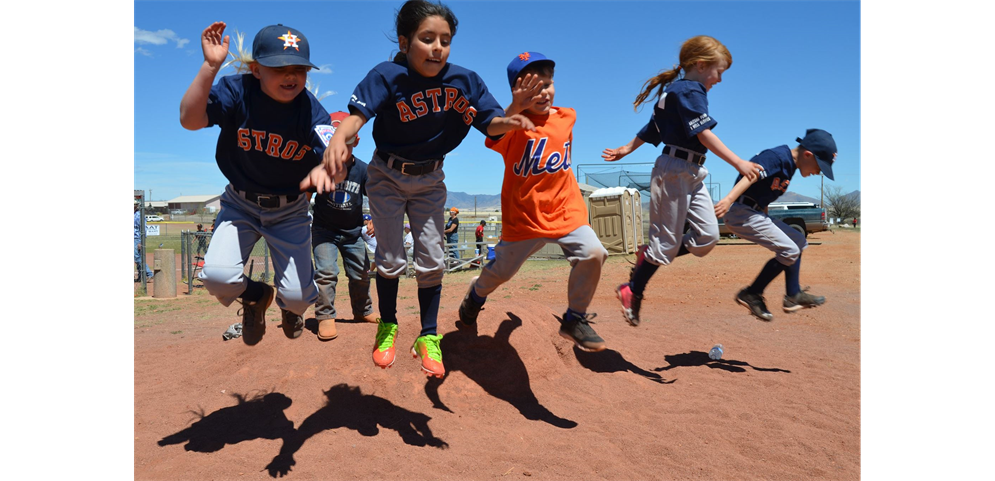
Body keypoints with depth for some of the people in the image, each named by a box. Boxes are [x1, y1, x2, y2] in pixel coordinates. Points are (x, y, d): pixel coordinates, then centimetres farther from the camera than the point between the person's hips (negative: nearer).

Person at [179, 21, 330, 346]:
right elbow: (190, 120, -30)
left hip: (290, 211, 0)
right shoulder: (237, 91, -16)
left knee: (298, 296, -7)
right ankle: (255, 296, 19)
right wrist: (209, 66, -39)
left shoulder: (312, 111, -18)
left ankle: (288, 304, 36)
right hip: (241, 204, 1)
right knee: (217, 276, -20)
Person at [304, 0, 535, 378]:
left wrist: (509, 122, -36)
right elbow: (358, 113, -35)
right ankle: (387, 327, 26)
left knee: (432, 260, 2)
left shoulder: (465, 80, -14)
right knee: (390, 259, 2)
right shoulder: (388, 76, -23)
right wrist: (338, 139, -57)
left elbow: (489, 123, -12)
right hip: (388, 177, -2)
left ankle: (428, 336, 18)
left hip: (430, 180, 2)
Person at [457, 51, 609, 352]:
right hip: (523, 217, -3)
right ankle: (476, 294, 48)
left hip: (566, 211, 3)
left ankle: (574, 320, 2)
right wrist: (515, 108, -51)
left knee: (593, 253, -19)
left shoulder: (566, 117, 1)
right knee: (501, 271, 11)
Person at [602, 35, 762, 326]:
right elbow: (704, 134, -19)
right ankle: (632, 291, 12)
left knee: (708, 236, 2)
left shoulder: (675, 91, 19)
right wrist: (738, 163, -21)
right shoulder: (689, 90, -10)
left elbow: (651, 129, 24)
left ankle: (649, 258, 15)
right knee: (667, 241, -3)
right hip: (675, 171, -10)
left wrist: (626, 149, 28)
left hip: (692, 174, 10)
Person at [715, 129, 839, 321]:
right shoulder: (778, 156, -14)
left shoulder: (790, 166, 14)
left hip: (757, 213, 10)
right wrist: (729, 198, -45)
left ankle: (793, 296, 20)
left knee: (798, 241, 17)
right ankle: (751, 294, -4)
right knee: (789, 250, -13)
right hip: (742, 212, -10)